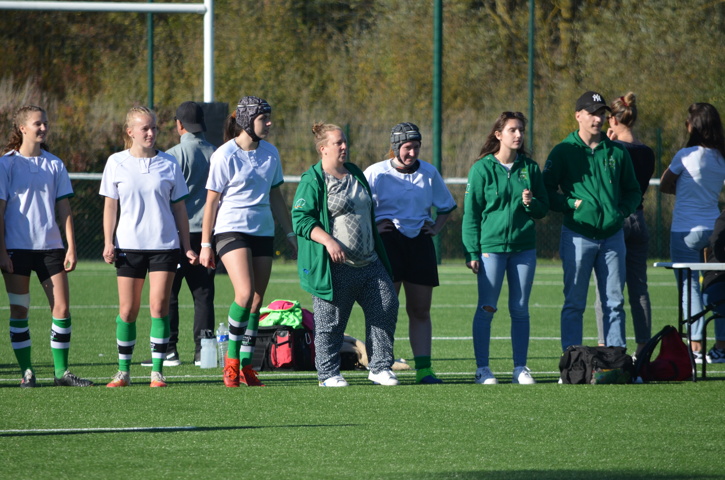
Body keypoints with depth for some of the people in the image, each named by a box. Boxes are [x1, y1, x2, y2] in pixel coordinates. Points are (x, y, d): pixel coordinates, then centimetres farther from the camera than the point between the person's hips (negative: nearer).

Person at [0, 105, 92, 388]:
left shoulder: (54, 164, 9)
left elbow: (64, 208, 11)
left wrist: (71, 247, 3)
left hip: (50, 246, 3)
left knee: (62, 308, -3)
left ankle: (61, 372, 4)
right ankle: (26, 372, 7)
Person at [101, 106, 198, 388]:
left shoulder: (168, 163, 5)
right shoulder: (116, 163, 4)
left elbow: (178, 207, 10)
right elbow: (110, 205, 9)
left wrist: (187, 247, 7)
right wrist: (108, 242, 0)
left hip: (164, 245, 0)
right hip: (129, 245, 0)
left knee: (159, 306, -7)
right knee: (127, 309, 1)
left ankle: (157, 370, -2)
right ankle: (123, 370, 12)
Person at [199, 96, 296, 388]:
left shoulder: (270, 152, 8)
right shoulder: (225, 155, -8)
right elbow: (211, 201, -4)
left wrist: (290, 233, 18)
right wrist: (205, 245, -5)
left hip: (263, 232, 6)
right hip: (231, 230, -6)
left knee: (257, 301, 3)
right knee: (245, 294, -21)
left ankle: (246, 367, 10)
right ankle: (231, 360, -6)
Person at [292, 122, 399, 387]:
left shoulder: (356, 174, 17)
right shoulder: (313, 181, -7)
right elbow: (301, 218, -13)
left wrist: (379, 251, 28)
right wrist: (328, 241, -25)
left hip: (369, 263, 7)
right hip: (335, 266, -7)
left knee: (386, 306, 0)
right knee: (330, 321, -1)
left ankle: (380, 367, 8)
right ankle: (328, 373, 10)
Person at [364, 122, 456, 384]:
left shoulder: (429, 173, 9)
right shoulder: (376, 173, -2)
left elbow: (446, 206, 23)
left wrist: (436, 227, 8)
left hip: (420, 242, 4)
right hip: (387, 242, -4)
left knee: (420, 310, 4)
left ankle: (423, 369, 5)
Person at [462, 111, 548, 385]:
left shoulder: (529, 168, 8)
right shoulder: (483, 169, -2)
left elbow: (544, 209, 13)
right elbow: (471, 213, -1)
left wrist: (531, 203, -11)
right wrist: (472, 252, -6)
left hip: (524, 247, 3)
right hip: (491, 246, -3)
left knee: (520, 310, 5)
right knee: (486, 309, -3)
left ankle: (520, 369, 10)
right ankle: (482, 369, 2)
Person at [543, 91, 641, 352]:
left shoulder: (617, 152, 11)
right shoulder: (563, 152, 1)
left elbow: (633, 191, 19)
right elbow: (546, 192, 0)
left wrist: (623, 211, 1)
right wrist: (573, 204, -12)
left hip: (612, 235, 4)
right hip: (578, 235, -4)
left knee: (614, 303, 5)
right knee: (574, 304, -2)